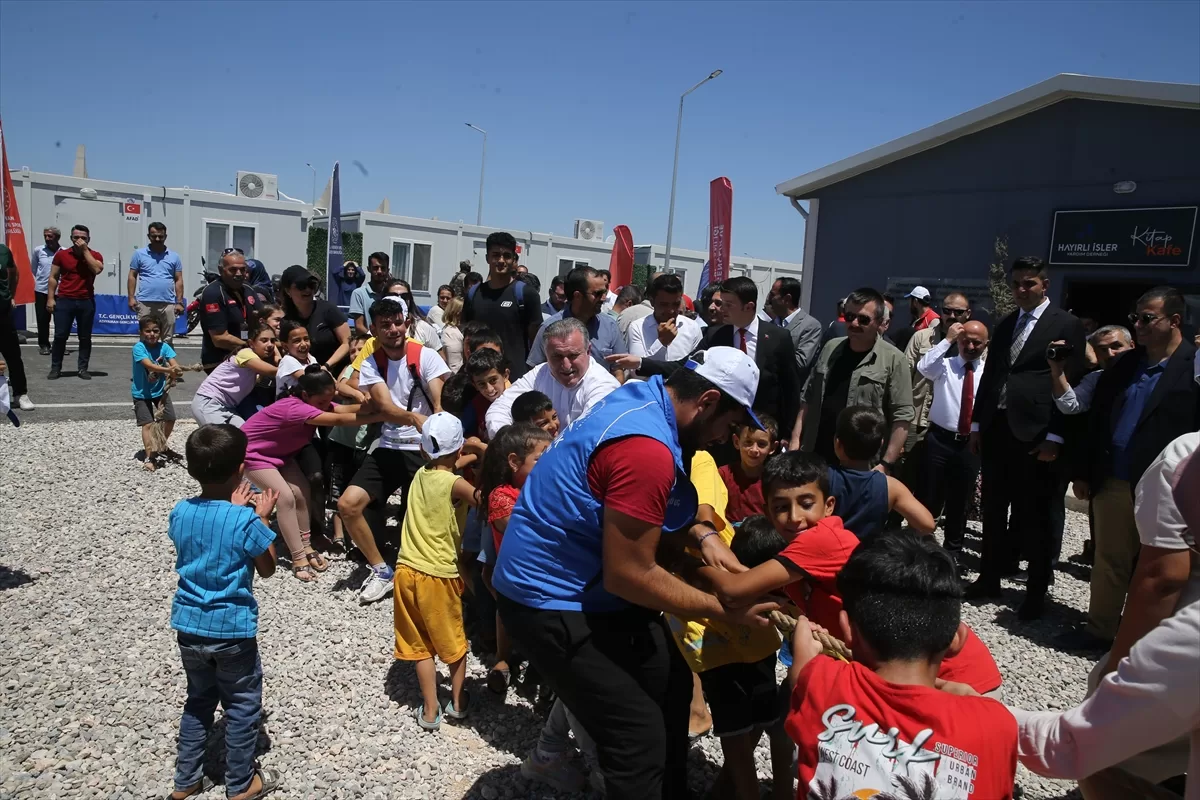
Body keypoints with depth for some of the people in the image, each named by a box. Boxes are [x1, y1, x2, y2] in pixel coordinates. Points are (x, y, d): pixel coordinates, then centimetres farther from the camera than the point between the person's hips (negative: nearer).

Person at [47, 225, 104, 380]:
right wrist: (50, 298, -1)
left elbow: (97, 269, -18)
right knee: (60, 336, 0)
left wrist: (85, 250, -13)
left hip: (86, 301, 0)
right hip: (64, 300, 0)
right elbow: (53, 277, 6)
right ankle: (55, 368, 8)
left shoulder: (95, 255, 4)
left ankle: (83, 369, 12)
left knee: (85, 337, 4)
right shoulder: (61, 255, 4)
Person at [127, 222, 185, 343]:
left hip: (168, 304, 1)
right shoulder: (139, 254, 8)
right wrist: (131, 298, -2)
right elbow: (132, 276, 8)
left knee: (168, 340, 4)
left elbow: (179, 280, 10)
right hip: (145, 303, -1)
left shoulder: (174, 256, 11)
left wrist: (179, 302, 4)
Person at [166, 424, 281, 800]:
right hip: (232, 630, -5)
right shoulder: (246, 521, -21)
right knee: (242, 706, 13)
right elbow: (267, 569, -7)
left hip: (188, 625, 5)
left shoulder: (180, 513, -5)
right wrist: (262, 517, -2)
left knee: (198, 700, 24)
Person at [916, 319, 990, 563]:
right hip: (940, 439, -2)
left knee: (960, 501, 14)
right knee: (928, 496, 4)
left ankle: (952, 549, 30)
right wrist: (947, 340, -18)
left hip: (971, 444, 2)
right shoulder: (944, 364, 0)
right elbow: (923, 367, -22)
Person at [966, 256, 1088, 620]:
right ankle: (989, 578, 27)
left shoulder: (1067, 325, -3)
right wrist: (977, 424, 10)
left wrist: (1055, 437, -14)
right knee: (993, 510, 14)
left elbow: (1071, 383, -8)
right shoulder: (1005, 324, 15)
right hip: (996, 428, 6)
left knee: (1037, 517, 4)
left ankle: (1036, 591, 17)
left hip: (1035, 433, -6)